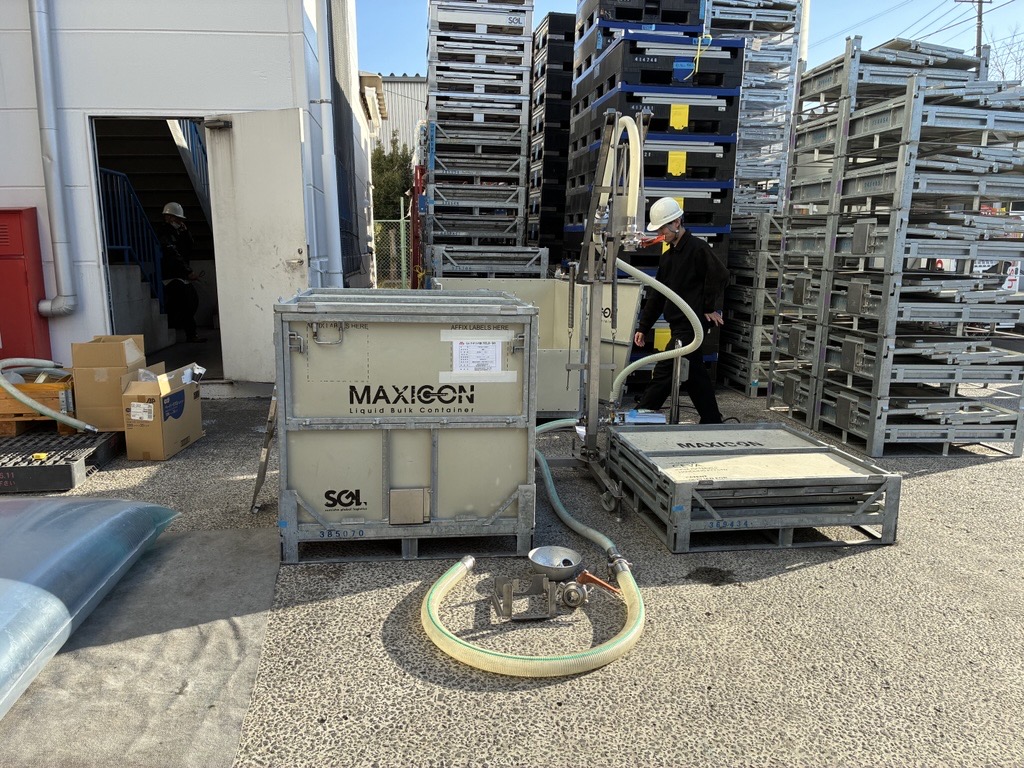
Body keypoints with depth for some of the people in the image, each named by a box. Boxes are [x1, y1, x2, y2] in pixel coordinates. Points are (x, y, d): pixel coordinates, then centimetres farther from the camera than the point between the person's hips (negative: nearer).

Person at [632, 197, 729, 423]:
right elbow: (656, 296, 18)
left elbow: (720, 275, -21)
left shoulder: (697, 248, -10)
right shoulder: (668, 257, 17)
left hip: (692, 324, -9)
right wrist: (643, 327, 15)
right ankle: (712, 421, 23)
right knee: (695, 374, 14)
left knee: (664, 371, -8)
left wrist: (708, 307, -15)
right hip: (679, 325, 9)